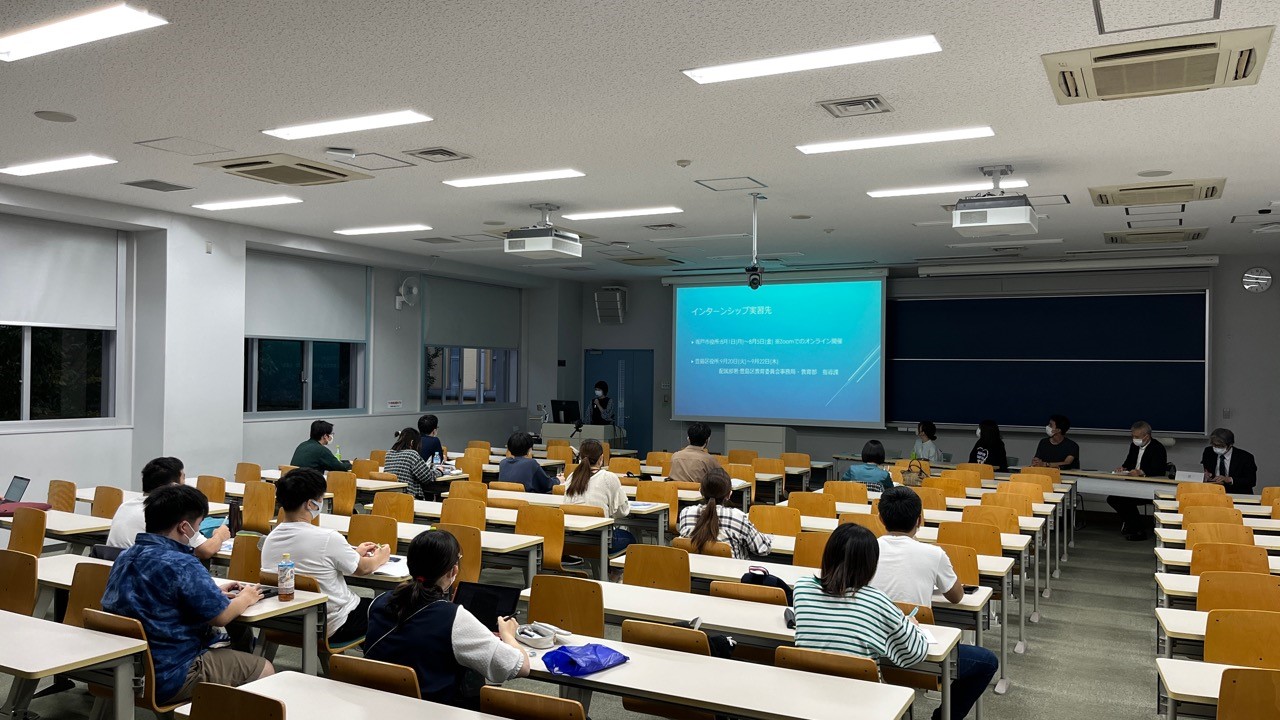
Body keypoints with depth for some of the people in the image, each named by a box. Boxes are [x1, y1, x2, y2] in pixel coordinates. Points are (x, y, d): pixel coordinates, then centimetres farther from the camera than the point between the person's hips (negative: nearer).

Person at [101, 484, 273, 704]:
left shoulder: (125, 558, 4)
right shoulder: (182, 565, -23)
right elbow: (220, 616, -14)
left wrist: (215, 592, 18)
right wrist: (246, 598, 6)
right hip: (168, 680, -9)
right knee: (264, 670, 6)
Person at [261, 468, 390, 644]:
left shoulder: (270, 539, -4)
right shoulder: (328, 538, -25)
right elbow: (363, 569, -7)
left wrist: (355, 553, 21)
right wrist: (380, 558, 15)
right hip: (332, 628, -7)